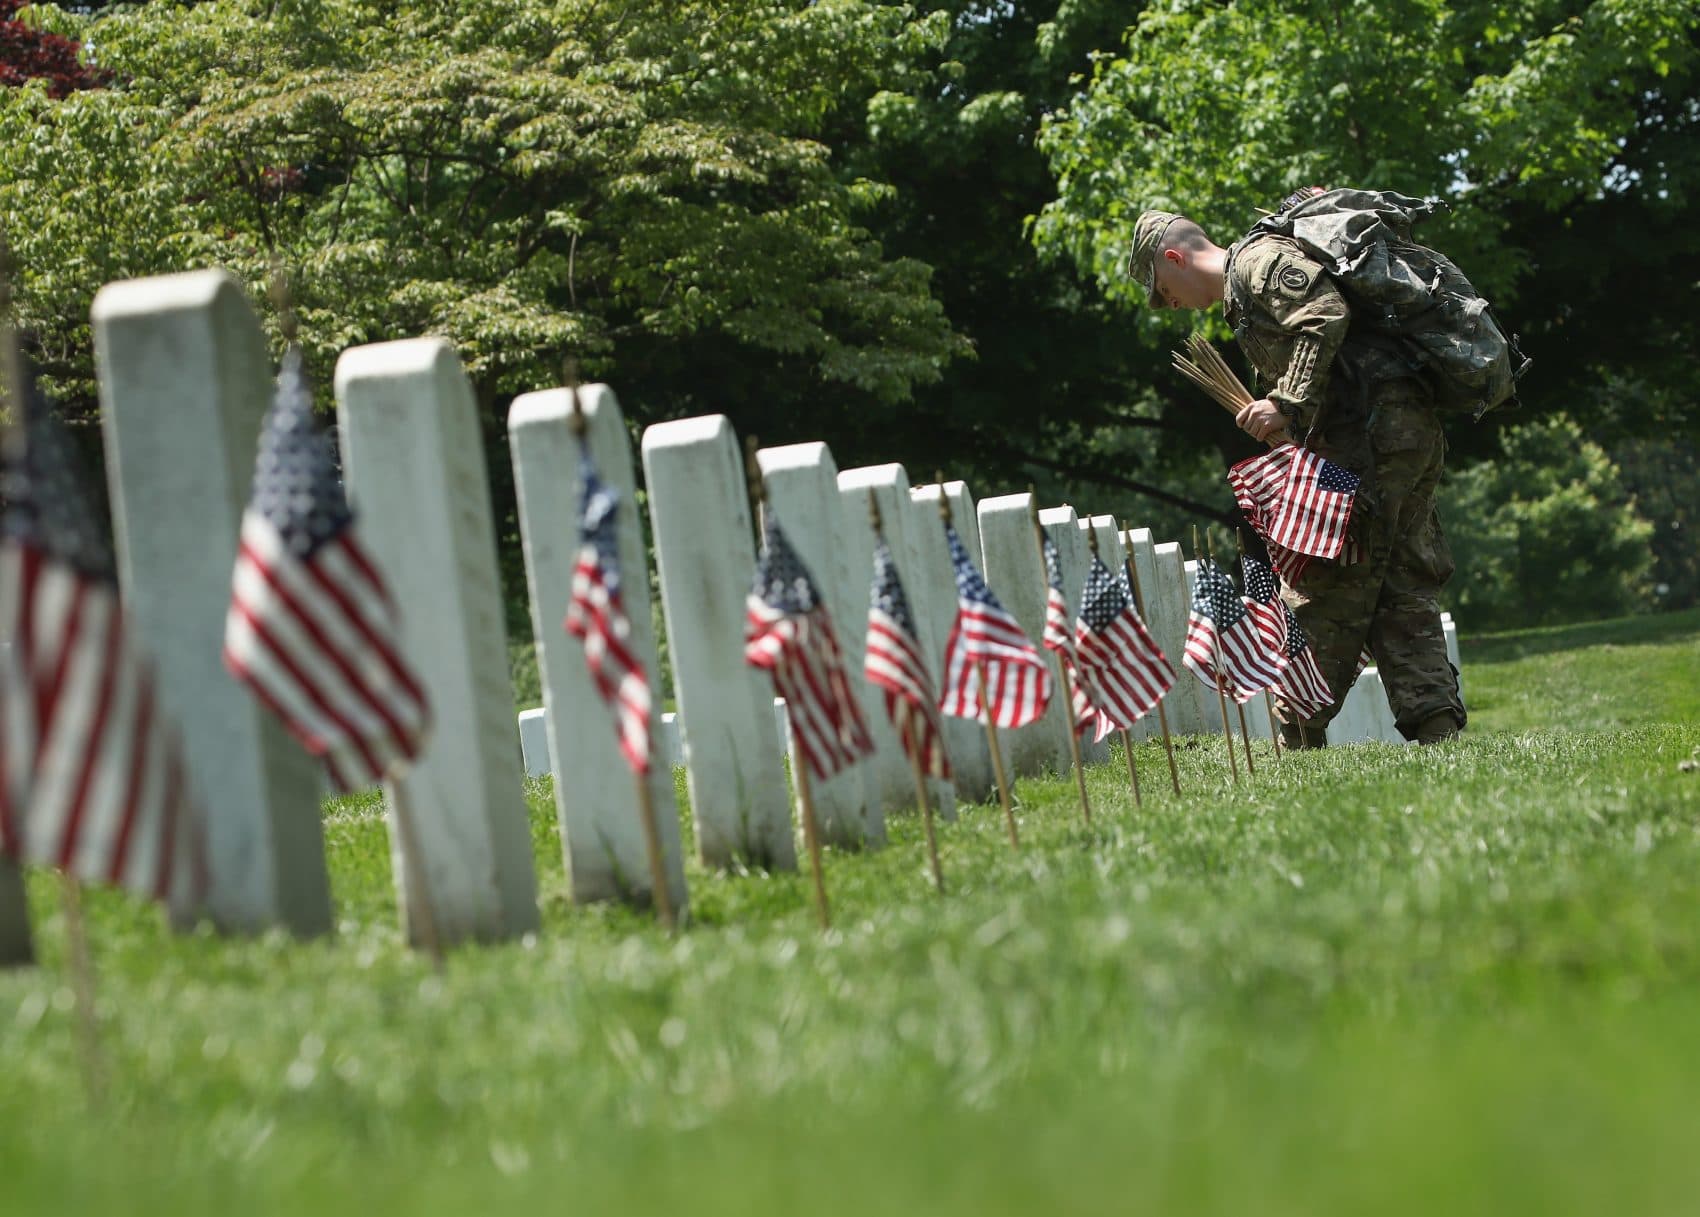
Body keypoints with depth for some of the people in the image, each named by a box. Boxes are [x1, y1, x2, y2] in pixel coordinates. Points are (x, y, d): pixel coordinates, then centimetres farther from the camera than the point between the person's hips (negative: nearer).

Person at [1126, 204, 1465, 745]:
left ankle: (1298, 741, -1)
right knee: (1402, 588, 9)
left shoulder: (1258, 258, -1)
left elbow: (1327, 314, -18)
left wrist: (1286, 403, -19)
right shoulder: (1244, 293, 29)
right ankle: (1435, 728, 5)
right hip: (1413, 429, 10)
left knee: (1325, 589, -5)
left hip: (1371, 431, -10)